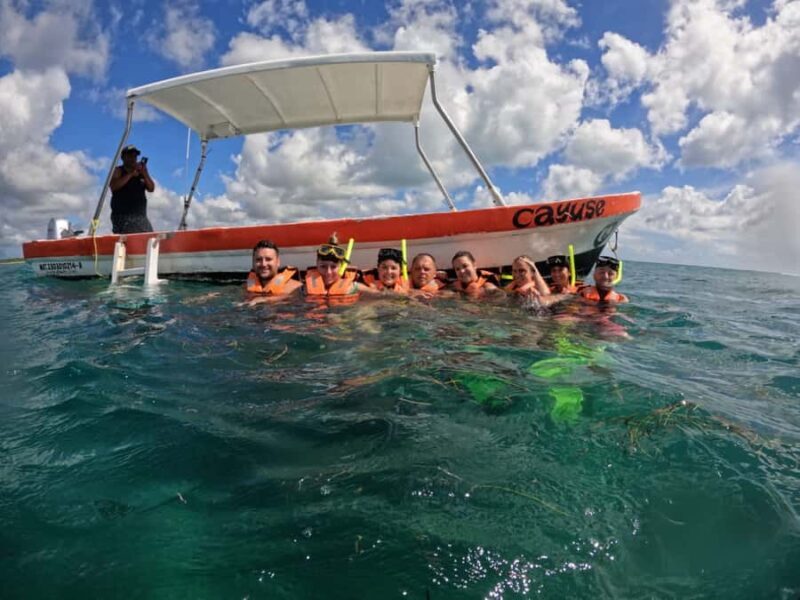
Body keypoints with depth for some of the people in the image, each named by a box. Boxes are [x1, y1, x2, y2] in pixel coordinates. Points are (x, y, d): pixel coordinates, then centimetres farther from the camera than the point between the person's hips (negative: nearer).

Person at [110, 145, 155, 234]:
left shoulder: (141, 172, 17)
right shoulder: (118, 171, 7)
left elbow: (151, 188, 7)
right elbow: (113, 186, -12)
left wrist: (144, 173, -7)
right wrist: (131, 174, -12)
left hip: (141, 217, 4)